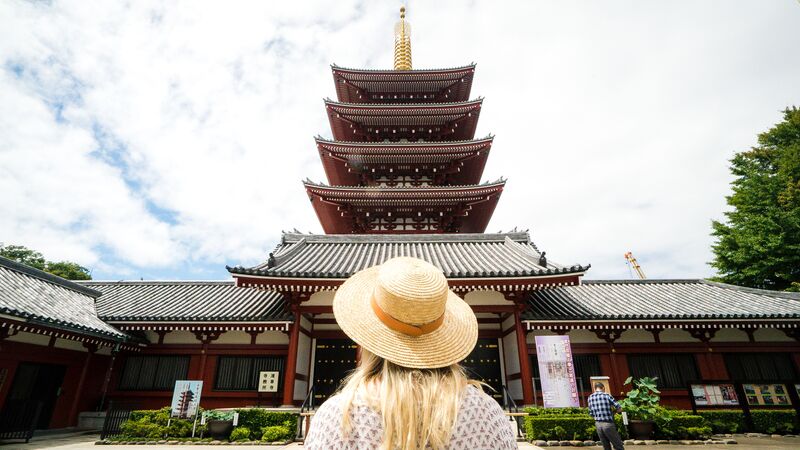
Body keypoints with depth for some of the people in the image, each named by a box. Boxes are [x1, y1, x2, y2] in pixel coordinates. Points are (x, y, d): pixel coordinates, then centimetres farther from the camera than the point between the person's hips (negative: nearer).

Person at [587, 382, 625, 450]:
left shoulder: (590, 397, 6)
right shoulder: (607, 395, -6)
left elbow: (591, 414, 9)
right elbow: (619, 409, -7)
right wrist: (612, 412, 11)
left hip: (598, 424, 4)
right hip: (608, 424, -4)